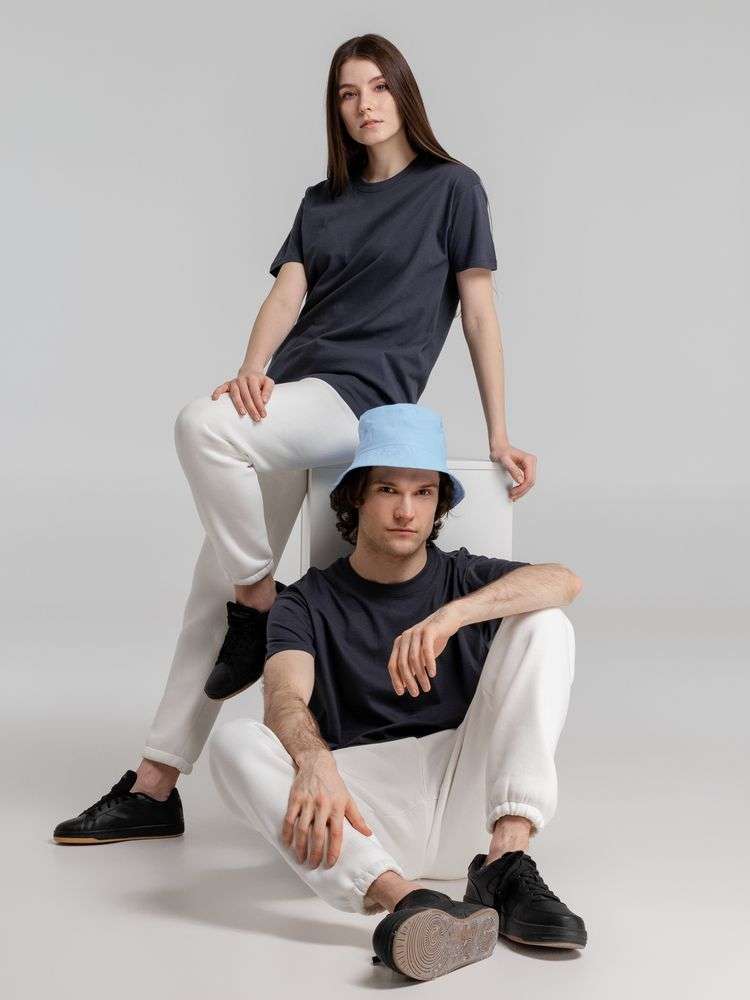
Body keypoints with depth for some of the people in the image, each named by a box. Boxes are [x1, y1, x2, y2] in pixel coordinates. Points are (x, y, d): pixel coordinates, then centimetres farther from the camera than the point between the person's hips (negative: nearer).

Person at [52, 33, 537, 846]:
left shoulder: (451, 188, 6)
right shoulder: (322, 203, 21)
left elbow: (478, 309, 2)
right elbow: (287, 294, 7)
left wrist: (499, 436, -2)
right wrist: (251, 370, -14)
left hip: (363, 397, -6)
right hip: (286, 398, 6)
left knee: (202, 422, -33)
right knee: (216, 584, 1)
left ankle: (261, 607, -15)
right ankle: (154, 787, 5)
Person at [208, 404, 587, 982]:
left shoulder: (464, 580, 14)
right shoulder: (309, 603, 11)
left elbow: (563, 582, -9)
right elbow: (285, 701, -10)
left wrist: (449, 616, -27)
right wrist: (316, 763, -35)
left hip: (467, 798, 1)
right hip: (365, 814, -1)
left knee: (544, 624, -13)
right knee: (235, 743, -26)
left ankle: (506, 862, -28)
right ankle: (402, 899, -48)